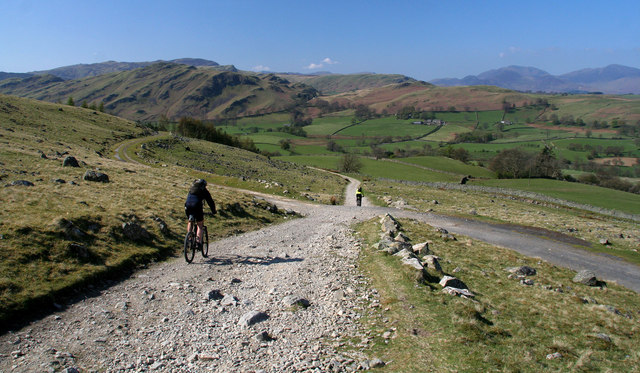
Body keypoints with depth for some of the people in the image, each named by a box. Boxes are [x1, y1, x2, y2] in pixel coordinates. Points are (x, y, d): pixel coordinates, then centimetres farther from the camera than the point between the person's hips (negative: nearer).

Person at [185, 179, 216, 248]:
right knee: (200, 225, 9)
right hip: (197, 207, -4)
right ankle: (199, 242, -3)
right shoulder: (204, 191, 14)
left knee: (190, 222, 29)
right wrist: (213, 211, 25)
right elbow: (210, 201, 14)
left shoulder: (191, 189, 28)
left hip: (187, 207, 4)